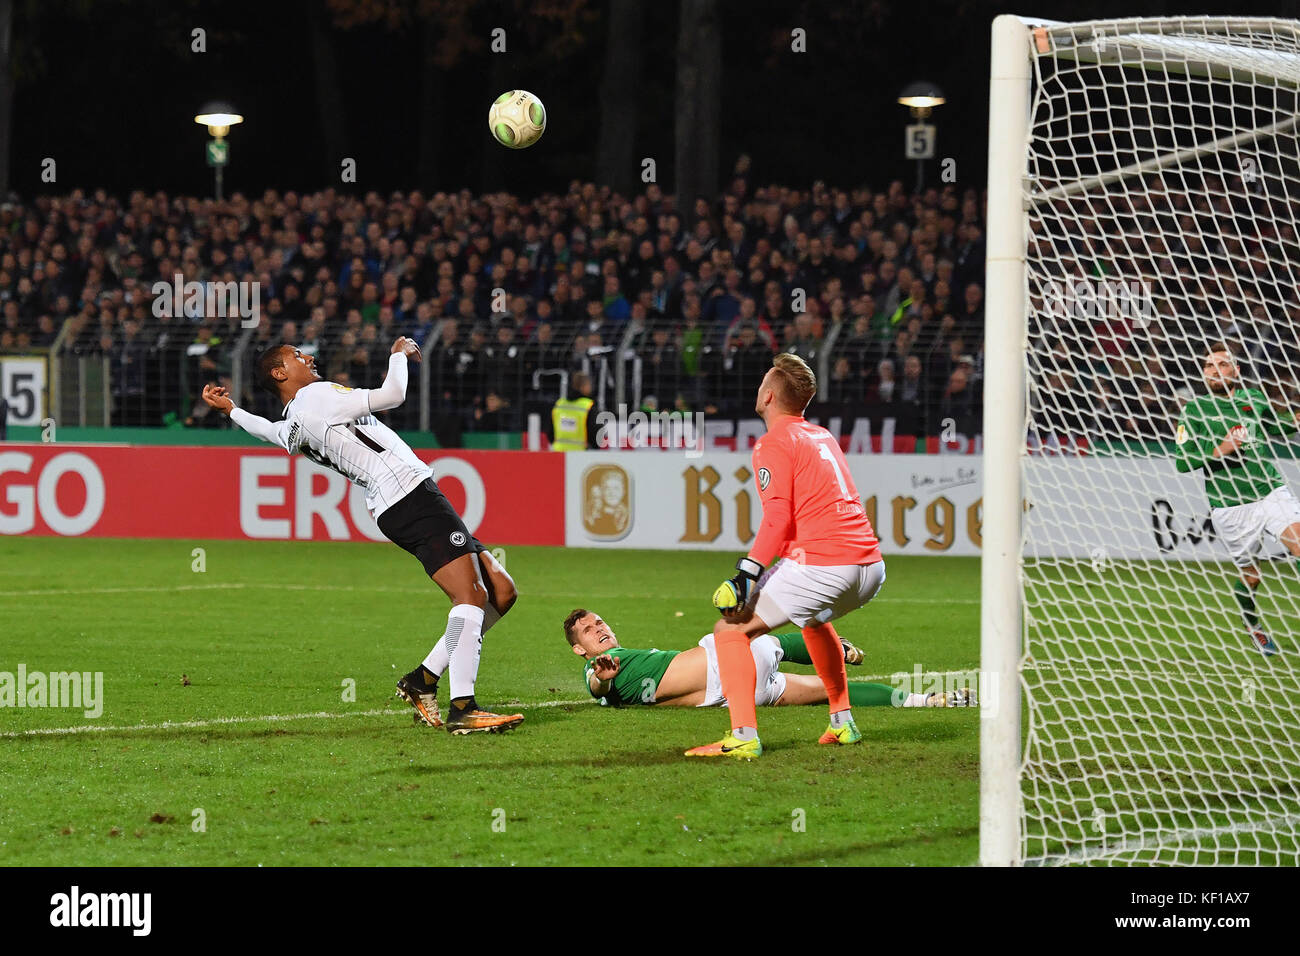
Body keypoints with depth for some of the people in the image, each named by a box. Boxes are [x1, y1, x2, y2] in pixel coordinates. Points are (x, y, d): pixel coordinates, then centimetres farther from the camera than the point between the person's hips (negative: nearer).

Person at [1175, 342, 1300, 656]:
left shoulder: (1254, 399, 7)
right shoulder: (1193, 411, -2)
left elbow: (1273, 426, 29)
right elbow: (1182, 462, -6)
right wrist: (1219, 450, -19)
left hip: (1272, 493, 2)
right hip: (1230, 509, -2)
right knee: (1250, 577, 7)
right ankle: (1253, 627, 36)